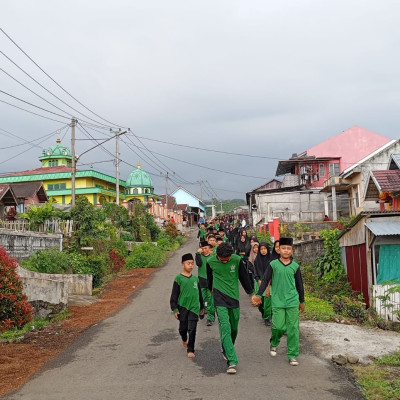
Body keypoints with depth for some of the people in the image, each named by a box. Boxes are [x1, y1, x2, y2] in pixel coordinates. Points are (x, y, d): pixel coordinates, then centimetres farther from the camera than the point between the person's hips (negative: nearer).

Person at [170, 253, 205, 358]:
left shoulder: (195, 278, 8)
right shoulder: (179, 278, -5)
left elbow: (199, 294, 18)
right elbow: (174, 295, -3)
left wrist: (202, 307, 23)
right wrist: (174, 309, -8)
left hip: (194, 307, 2)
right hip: (182, 307, -2)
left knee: (192, 329, -5)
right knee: (183, 327, 12)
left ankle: (190, 350, 4)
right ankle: (184, 340, 43)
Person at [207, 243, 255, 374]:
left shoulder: (237, 260, -6)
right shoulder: (211, 262, -6)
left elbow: (244, 277, 7)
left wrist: (251, 293, 15)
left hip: (234, 297, 2)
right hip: (219, 299, -2)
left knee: (234, 329, 11)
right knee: (225, 329, -13)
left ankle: (226, 350, 39)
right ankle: (232, 361, -15)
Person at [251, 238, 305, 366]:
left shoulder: (295, 266, 5)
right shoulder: (273, 264, 0)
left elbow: (299, 284, 13)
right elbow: (265, 281, 1)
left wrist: (302, 301, 18)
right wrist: (258, 295, -8)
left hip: (292, 302, 2)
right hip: (278, 301, -2)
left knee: (293, 329, 1)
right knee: (278, 326, -6)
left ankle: (292, 355, 11)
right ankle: (274, 343, 26)